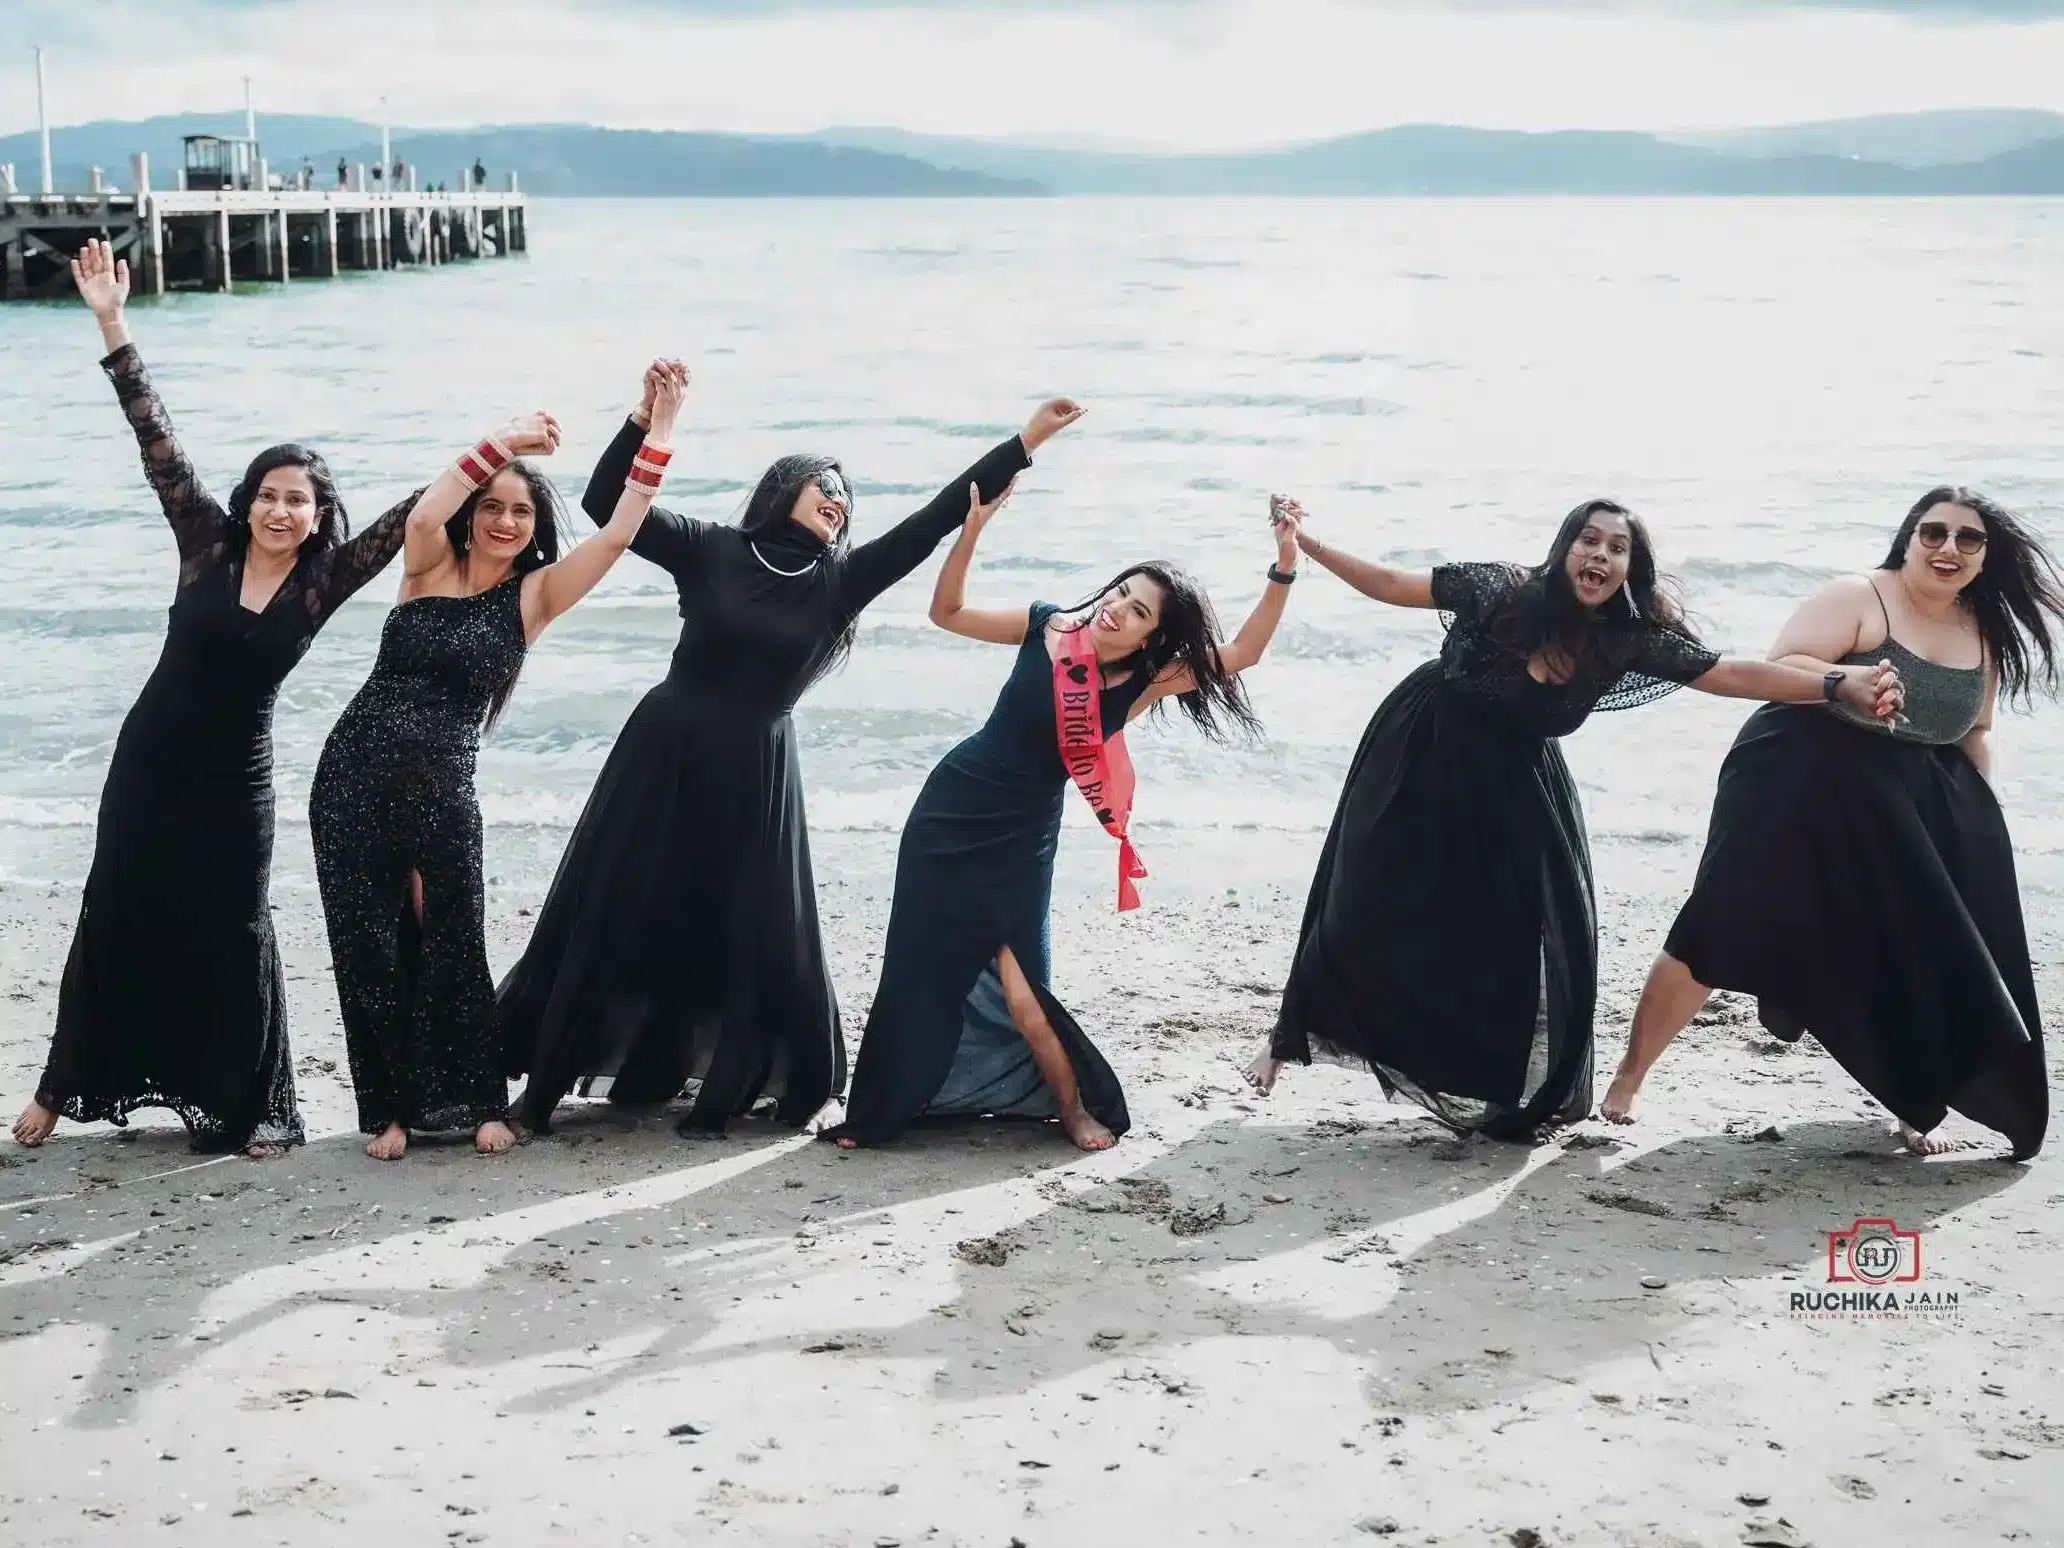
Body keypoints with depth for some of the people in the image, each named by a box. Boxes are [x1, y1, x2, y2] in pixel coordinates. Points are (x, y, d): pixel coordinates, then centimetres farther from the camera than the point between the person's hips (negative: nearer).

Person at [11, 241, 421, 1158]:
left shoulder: (323, 580, -5)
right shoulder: (208, 545, -6)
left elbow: (409, 517, -6)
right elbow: (159, 444, -9)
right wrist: (111, 325, -12)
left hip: (233, 781, -1)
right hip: (148, 762, 1)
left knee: (233, 938, 4)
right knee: (115, 919, 12)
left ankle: (250, 1107, 16)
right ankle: (66, 1087, 26)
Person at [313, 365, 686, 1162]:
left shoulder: (535, 594, 2)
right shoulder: (431, 565, 3)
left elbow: (617, 533, -9)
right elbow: (424, 514, -21)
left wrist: (658, 431, -13)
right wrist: (503, 441, -23)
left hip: (443, 788, 0)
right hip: (355, 774, 1)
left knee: (454, 947, 3)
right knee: (368, 947, 4)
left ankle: (476, 1102, 16)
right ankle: (390, 1107, 15)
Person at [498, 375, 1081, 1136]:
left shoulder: (838, 581, 2)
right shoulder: (710, 549, -3)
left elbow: (933, 521, 0)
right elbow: (606, 501, -8)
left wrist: (1024, 442, -3)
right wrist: (648, 417, -20)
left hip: (754, 773, 2)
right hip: (666, 755, -2)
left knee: (757, 936, 4)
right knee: (609, 917, 3)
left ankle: (724, 1090, 21)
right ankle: (541, 1081, 12)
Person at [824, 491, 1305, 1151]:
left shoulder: (1139, 684, -11)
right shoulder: (1046, 627, -8)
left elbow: (1243, 653, -15)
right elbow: (947, 612, 0)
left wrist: (1284, 568, -26)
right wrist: (973, 528, -14)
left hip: (1021, 838, -1)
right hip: (950, 810, 1)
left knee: (1018, 986, -5)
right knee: (918, 962, 6)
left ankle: (1075, 1105, 17)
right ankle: (881, 1110, 20)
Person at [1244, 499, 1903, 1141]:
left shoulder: (1629, 641, -15)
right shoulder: (1502, 591, -21)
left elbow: (1735, 676, -18)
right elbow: (1390, 586, -12)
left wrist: (1840, 685, -28)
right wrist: (1304, 543, -15)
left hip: (1510, 790, 3)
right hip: (1419, 761, -3)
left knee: (1520, 938, -3)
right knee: (1361, 914, 1)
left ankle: (1512, 1093, 16)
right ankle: (1286, 1040, 23)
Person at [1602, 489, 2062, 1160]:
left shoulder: (1985, 634, 9)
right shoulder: (1859, 599, -11)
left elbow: (1975, 732, 20)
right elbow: (1779, 667, -18)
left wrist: (1979, 822, 17)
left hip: (1912, 808, 6)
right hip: (1801, 785, -6)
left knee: (1924, 957, 3)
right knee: (1720, 932, -8)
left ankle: (1918, 1106, 23)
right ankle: (1629, 1078, 5)